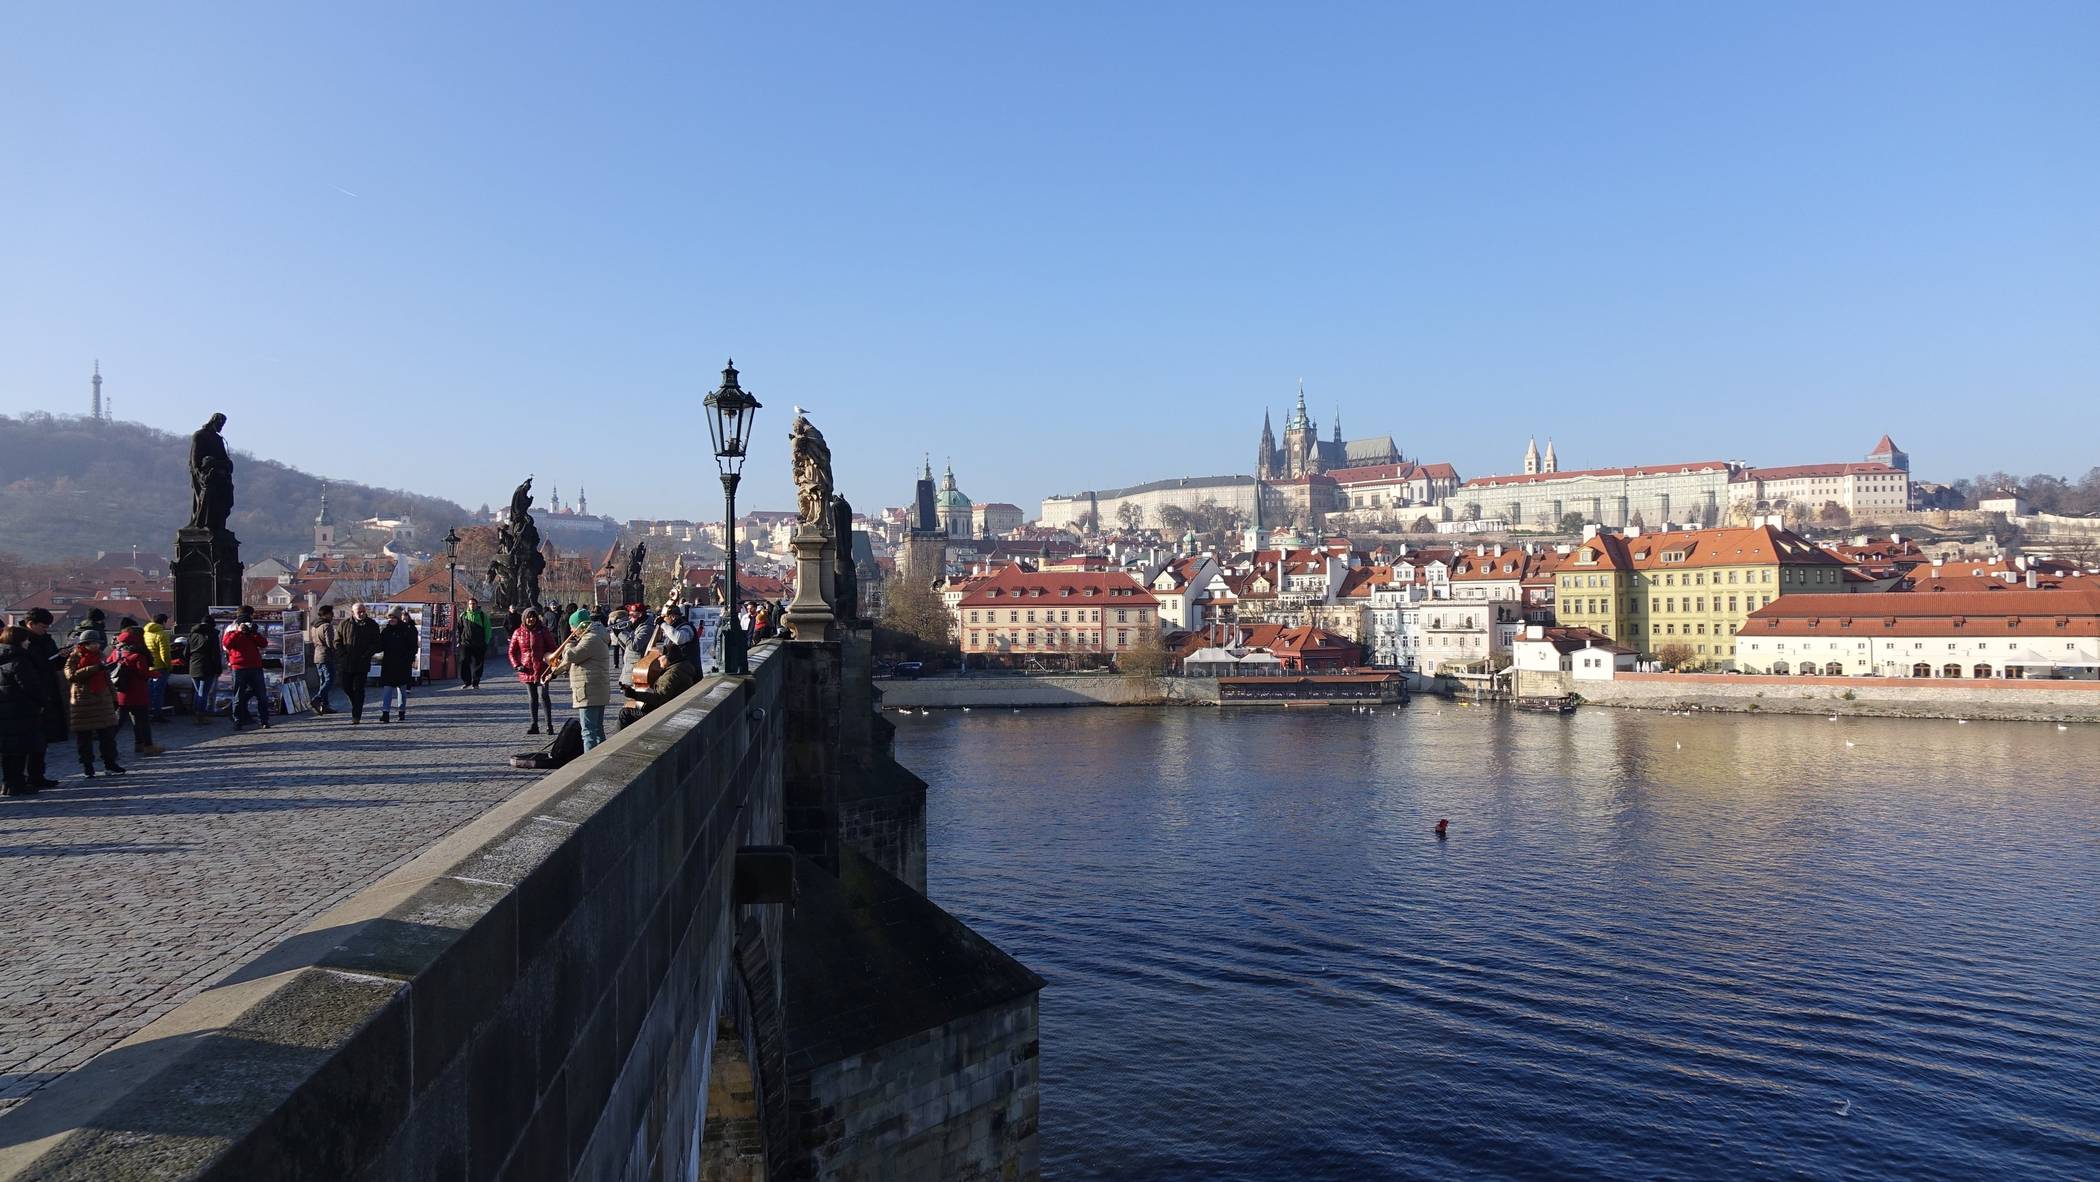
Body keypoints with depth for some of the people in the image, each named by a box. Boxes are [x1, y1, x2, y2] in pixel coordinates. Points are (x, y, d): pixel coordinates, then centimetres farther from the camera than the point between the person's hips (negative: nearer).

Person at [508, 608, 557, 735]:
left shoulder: (543, 631, -1)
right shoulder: (518, 633, 5)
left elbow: (552, 648, 2)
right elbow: (512, 652, 9)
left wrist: (548, 660, -11)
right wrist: (517, 665, -4)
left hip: (541, 670, -3)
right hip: (526, 671, 3)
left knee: (543, 697, -10)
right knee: (533, 698, 11)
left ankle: (549, 724, -2)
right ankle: (534, 725, 16)